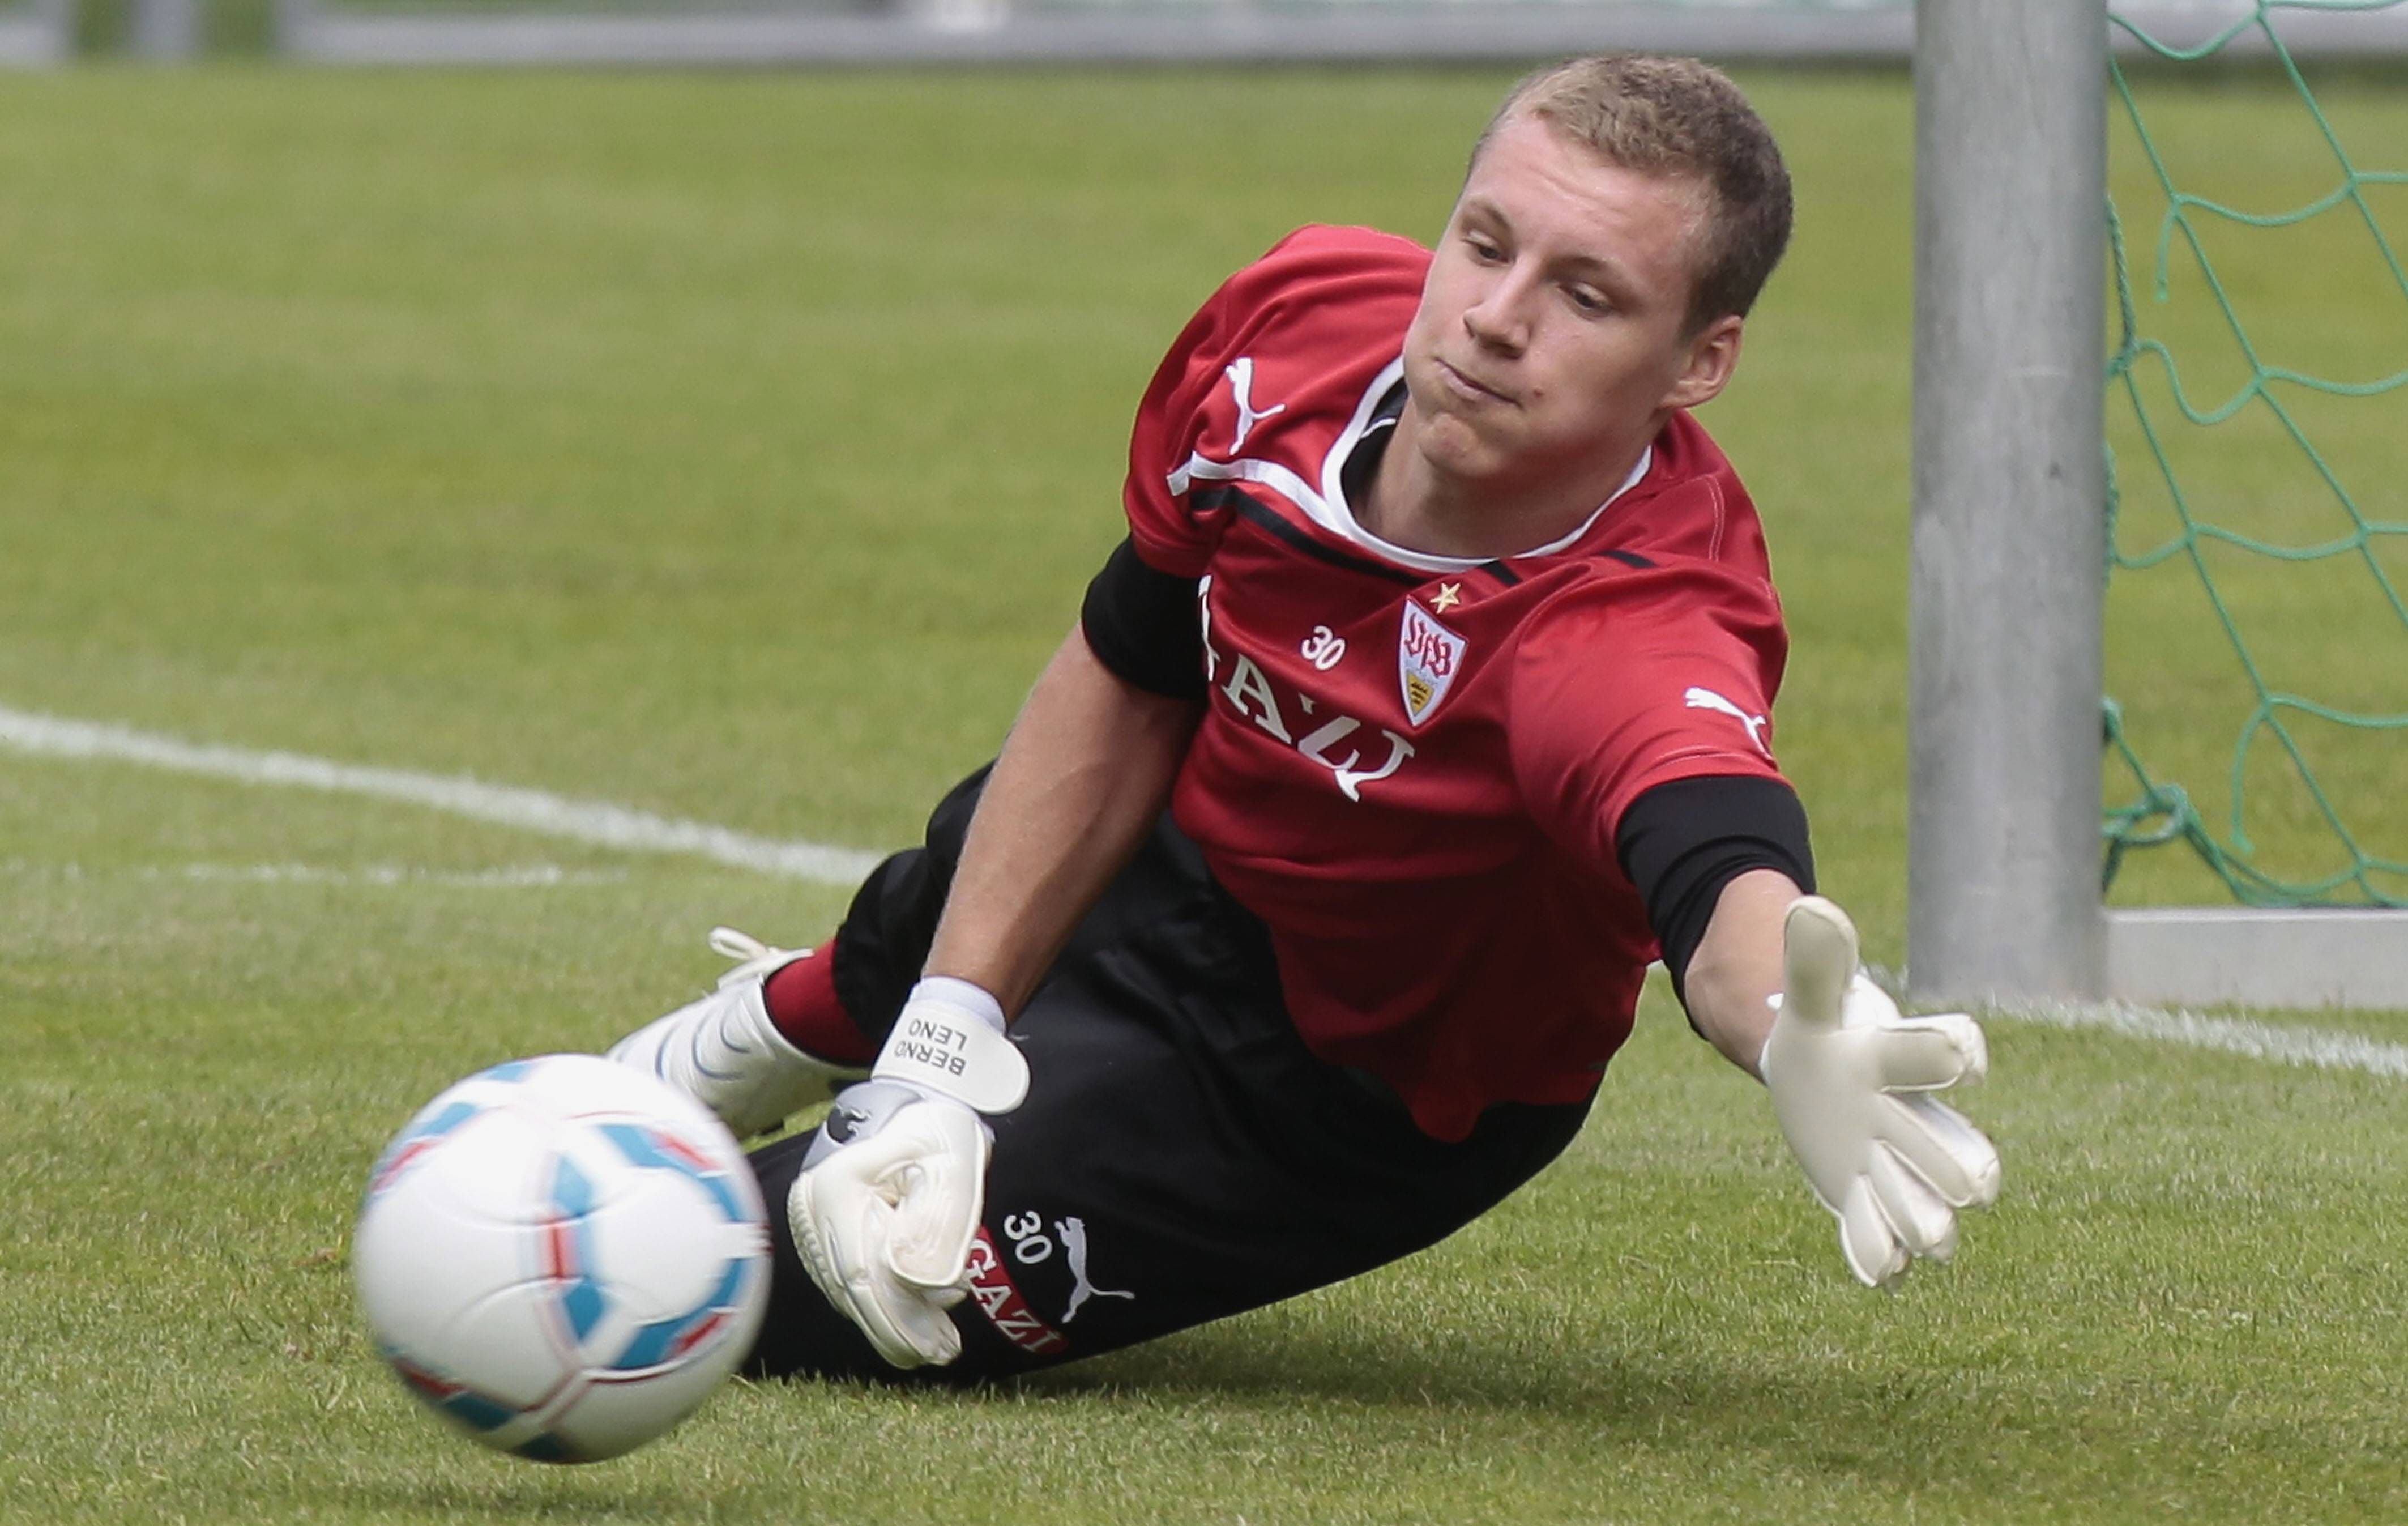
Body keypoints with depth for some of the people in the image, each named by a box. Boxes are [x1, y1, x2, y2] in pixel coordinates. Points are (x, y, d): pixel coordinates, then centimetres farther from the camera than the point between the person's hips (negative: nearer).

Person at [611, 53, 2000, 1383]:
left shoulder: (1629, 634, -45)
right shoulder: (1302, 313, -26)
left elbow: (1720, 871, -67)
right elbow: (1123, 685, -10)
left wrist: (1796, 1037, -91)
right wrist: (940, 1050, -14)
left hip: (1349, 1093, -5)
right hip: (1181, 846, 5)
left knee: (769, 1289, -5)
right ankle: (784, 1023, 72)